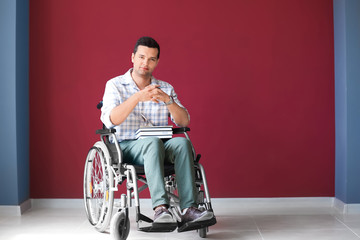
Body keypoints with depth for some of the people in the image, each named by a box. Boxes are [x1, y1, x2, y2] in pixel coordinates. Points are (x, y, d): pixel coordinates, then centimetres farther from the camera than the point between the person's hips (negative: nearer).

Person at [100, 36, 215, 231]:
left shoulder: (166, 88, 14)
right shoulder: (115, 85, 4)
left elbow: (184, 122, 2)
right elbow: (109, 120, -15)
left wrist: (167, 100, -16)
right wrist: (137, 98, -26)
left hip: (158, 148, 3)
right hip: (125, 148, -3)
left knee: (182, 143, -29)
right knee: (153, 142, -35)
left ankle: (188, 209, -35)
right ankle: (160, 208, -46)